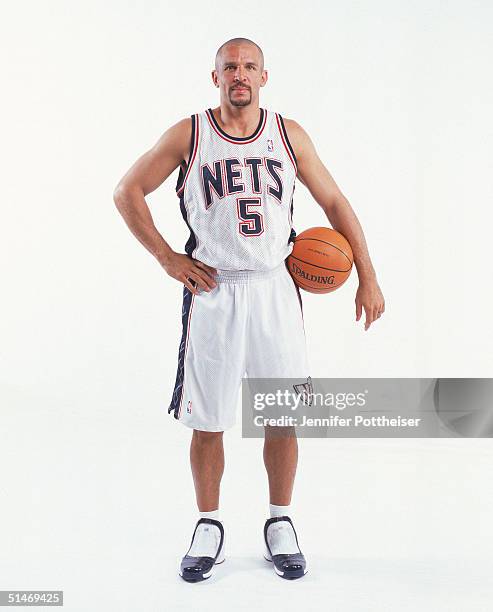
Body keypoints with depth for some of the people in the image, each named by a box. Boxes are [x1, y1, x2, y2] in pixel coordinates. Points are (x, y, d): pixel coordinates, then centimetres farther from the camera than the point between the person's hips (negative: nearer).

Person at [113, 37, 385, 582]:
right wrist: (167, 257, -2)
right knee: (206, 422, 4)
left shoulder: (289, 135, 5)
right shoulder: (188, 135, 0)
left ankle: (280, 523, 24)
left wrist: (368, 278, 5)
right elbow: (127, 193, 6)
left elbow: (335, 203, 10)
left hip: (274, 289, 2)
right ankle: (208, 527, 23)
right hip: (211, 292, -1)